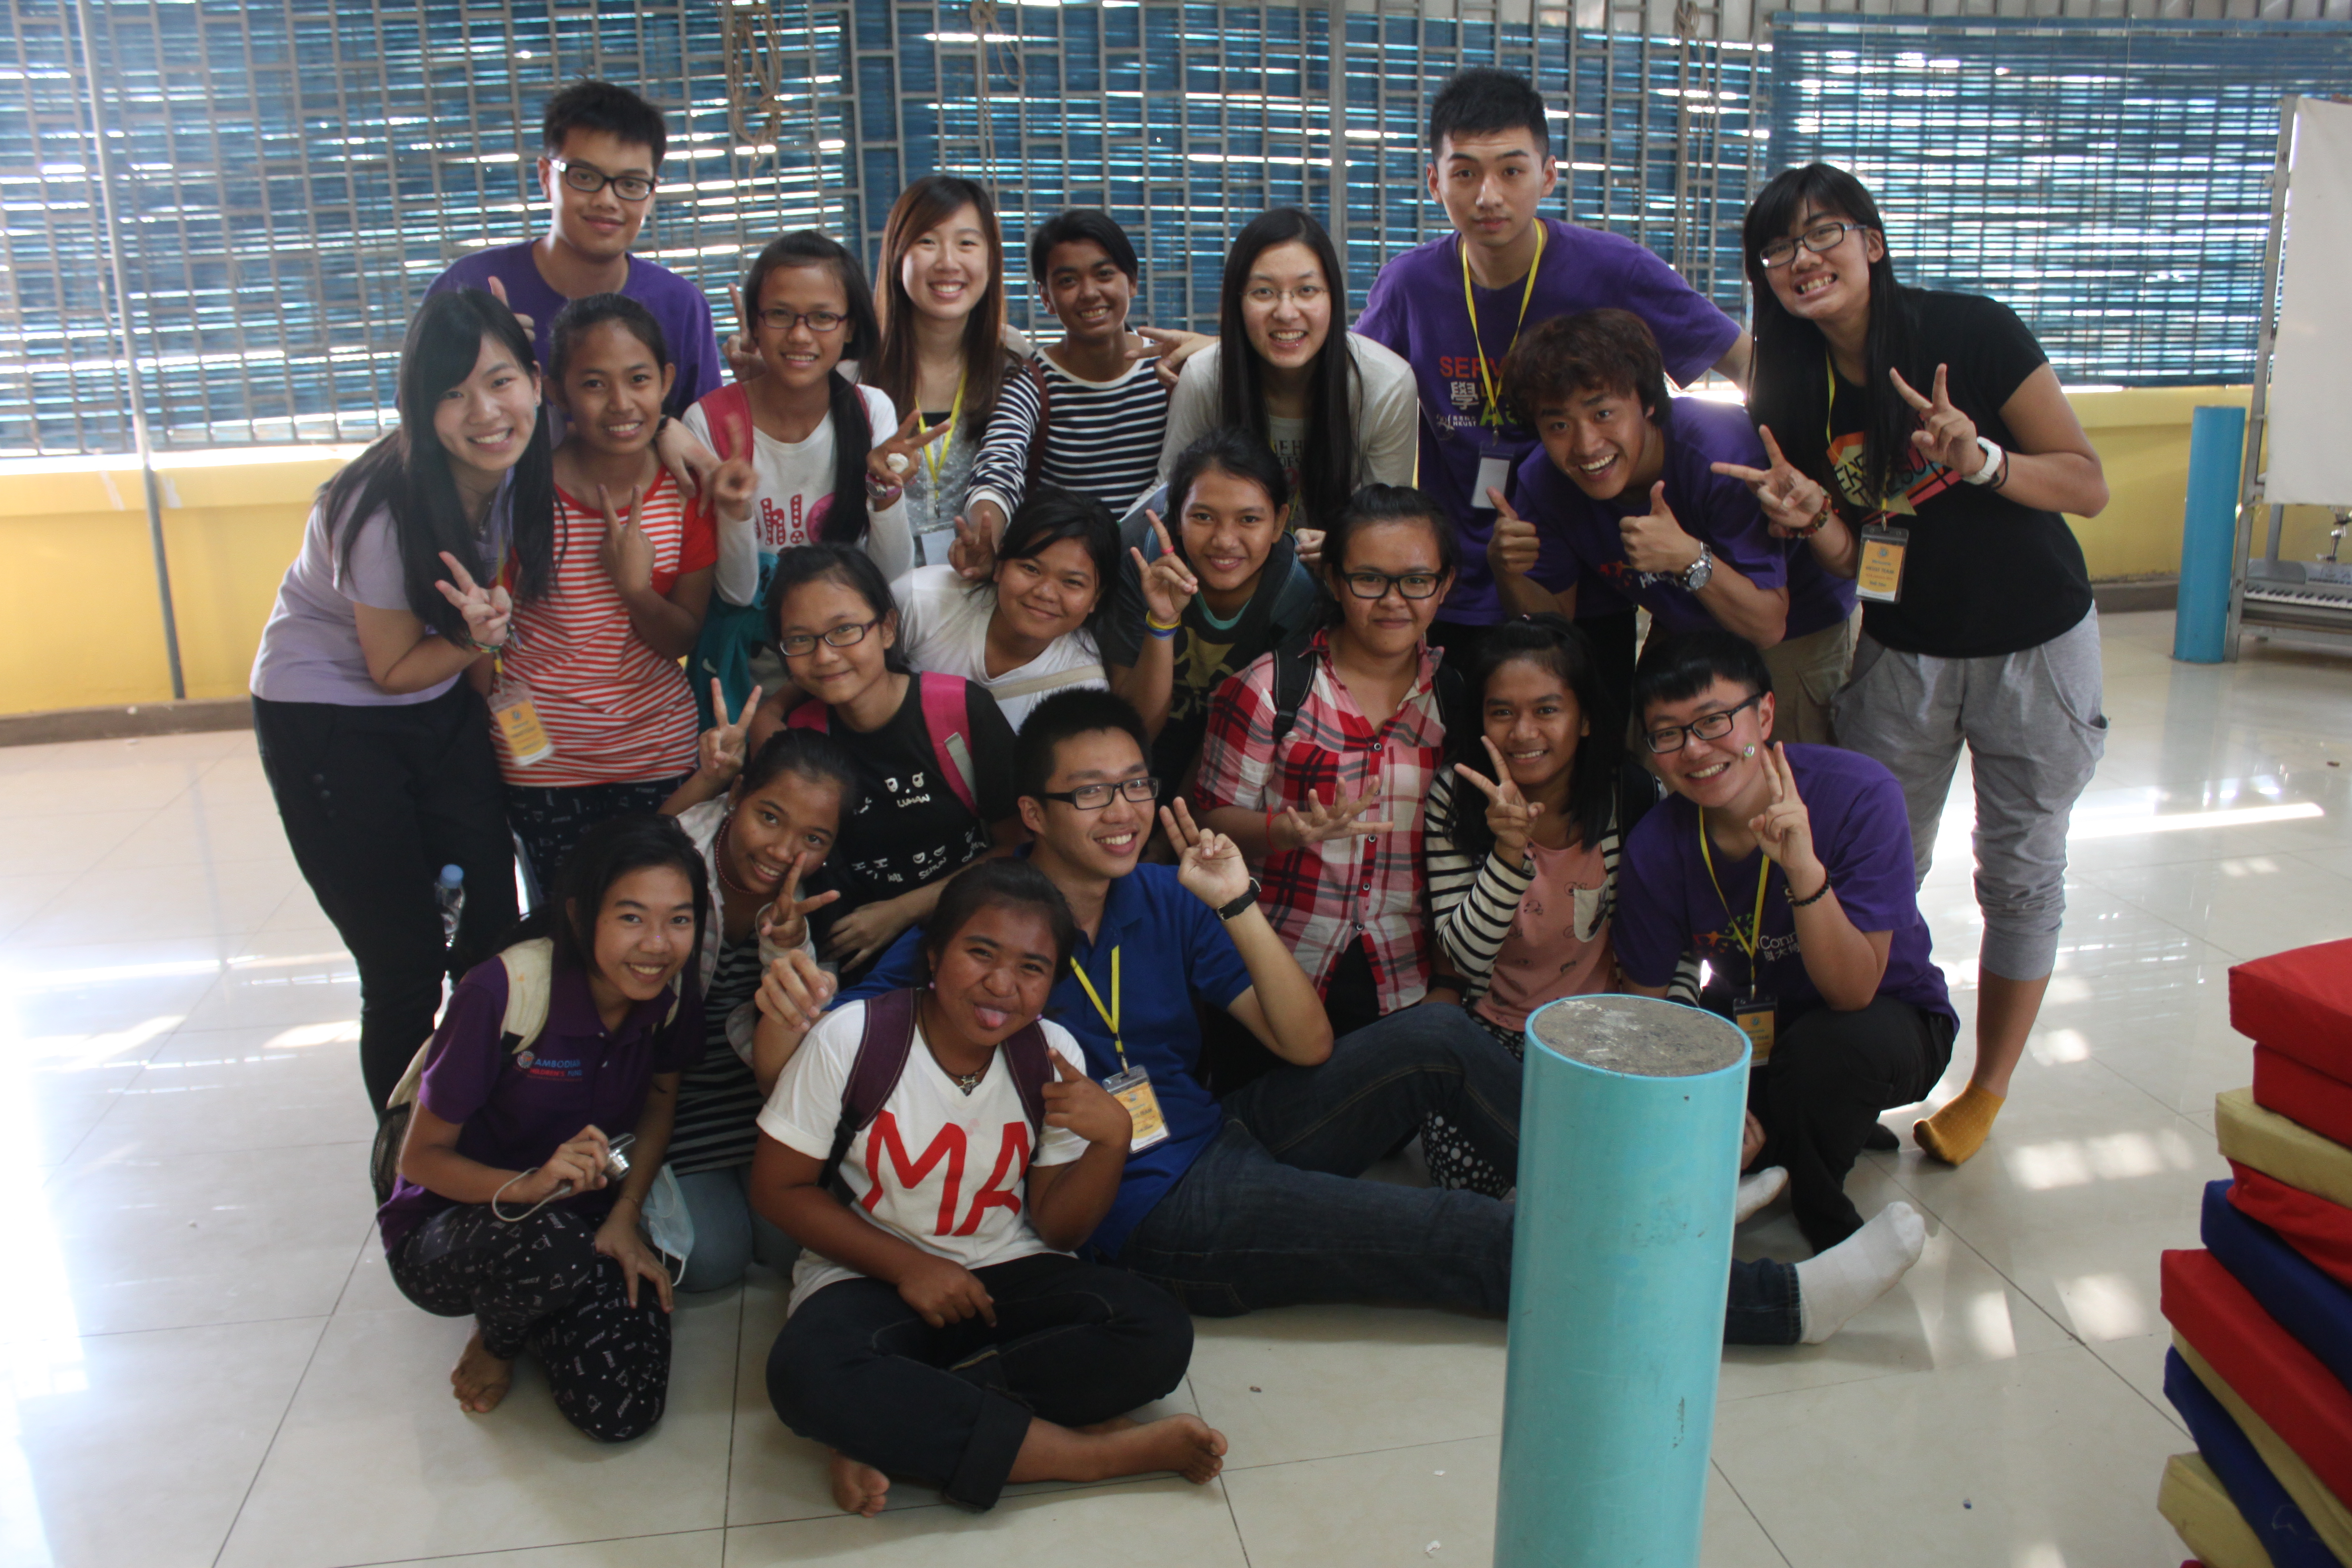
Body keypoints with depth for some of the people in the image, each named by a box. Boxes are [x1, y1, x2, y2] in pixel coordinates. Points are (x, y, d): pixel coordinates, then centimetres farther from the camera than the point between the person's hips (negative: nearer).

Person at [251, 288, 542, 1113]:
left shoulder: (520, 468, -12)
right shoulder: (385, 508, -29)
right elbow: (394, 669, -17)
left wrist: (490, 617, -14)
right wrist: (478, 640, -33)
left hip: (440, 710, 6)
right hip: (327, 722, -6)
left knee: (494, 938, 6)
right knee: (405, 967, -1)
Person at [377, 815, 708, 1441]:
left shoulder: (672, 996, -13)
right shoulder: (506, 993, -26)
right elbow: (421, 1157, -17)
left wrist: (624, 1218, -7)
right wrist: (526, 1187, -35)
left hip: (585, 1212, 4)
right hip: (450, 1222, -3)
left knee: (623, 1412, -19)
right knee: (551, 1249, -39)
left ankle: (532, 1319, 15)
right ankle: (497, 1336, 0)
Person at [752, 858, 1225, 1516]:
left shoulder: (1052, 1057, -4)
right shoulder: (852, 1039, -13)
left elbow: (1058, 1229, -1)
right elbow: (779, 1187, -6)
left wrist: (1112, 1138, -20)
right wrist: (907, 1266, -14)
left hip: (1010, 1274, 3)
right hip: (870, 1276, -2)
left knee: (1159, 1336, -24)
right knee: (807, 1376, -36)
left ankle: (888, 1422, -20)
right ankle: (1100, 1452, -25)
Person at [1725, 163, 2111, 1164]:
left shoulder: (1973, 334, -17)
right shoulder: (1793, 390, -6)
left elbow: (2089, 486, -14)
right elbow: (1850, 560, -3)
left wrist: (1981, 459, -31)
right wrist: (1810, 517, -25)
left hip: (2035, 648, -3)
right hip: (1902, 656, 3)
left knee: (2020, 876, 8)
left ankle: (1987, 1092, 24)